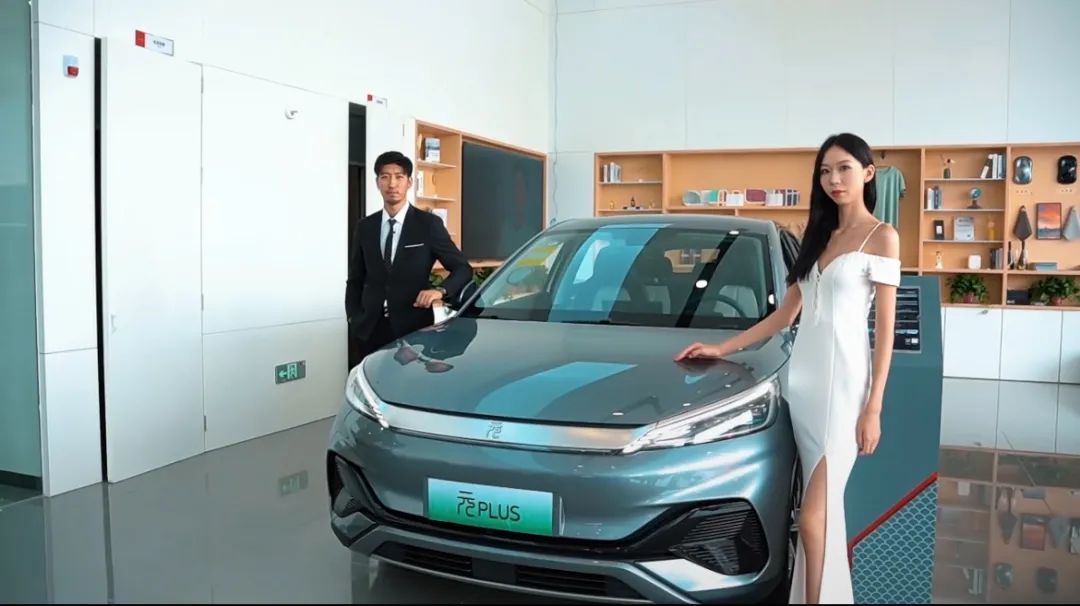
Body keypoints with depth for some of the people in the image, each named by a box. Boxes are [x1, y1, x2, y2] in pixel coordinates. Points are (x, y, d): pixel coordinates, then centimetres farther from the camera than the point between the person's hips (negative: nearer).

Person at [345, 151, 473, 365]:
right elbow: (355, 280, 15)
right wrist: (354, 319, 3)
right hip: (370, 330, 3)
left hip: (414, 328, -3)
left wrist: (441, 290, -19)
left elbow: (463, 268, 0)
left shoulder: (429, 224, -1)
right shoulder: (365, 227, 9)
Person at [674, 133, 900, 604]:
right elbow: (784, 315, 17)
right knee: (824, 506, 10)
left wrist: (873, 409, -11)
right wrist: (721, 348, 12)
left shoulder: (881, 236, -1)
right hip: (802, 375, 6)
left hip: (842, 378, -6)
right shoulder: (818, 236, 16)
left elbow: (885, 329, -5)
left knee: (814, 513, -8)